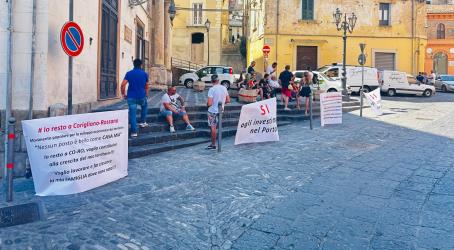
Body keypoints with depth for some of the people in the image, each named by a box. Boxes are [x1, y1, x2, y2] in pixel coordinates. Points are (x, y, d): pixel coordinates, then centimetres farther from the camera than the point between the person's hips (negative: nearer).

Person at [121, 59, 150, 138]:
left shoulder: (129, 73, -2)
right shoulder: (144, 74, 2)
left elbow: (123, 84, -11)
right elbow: (147, 86, 11)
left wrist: (123, 94, 3)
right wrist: (146, 94, 26)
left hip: (131, 97, -1)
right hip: (142, 96, 1)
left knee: (133, 113, 1)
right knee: (144, 106, 32)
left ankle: (134, 132, -1)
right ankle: (143, 122, 29)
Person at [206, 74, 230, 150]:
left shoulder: (212, 89, -18)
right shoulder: (224, 88, 0)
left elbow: (209, 103, -23)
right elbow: (228, 100, 6)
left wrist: (207, 104, 0)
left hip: (212, 111, -6)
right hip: (220, 110, 6)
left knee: (213, 127, 2)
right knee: (214, 127, 21)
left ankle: (213, 144, 8)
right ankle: (213, 143, 28)